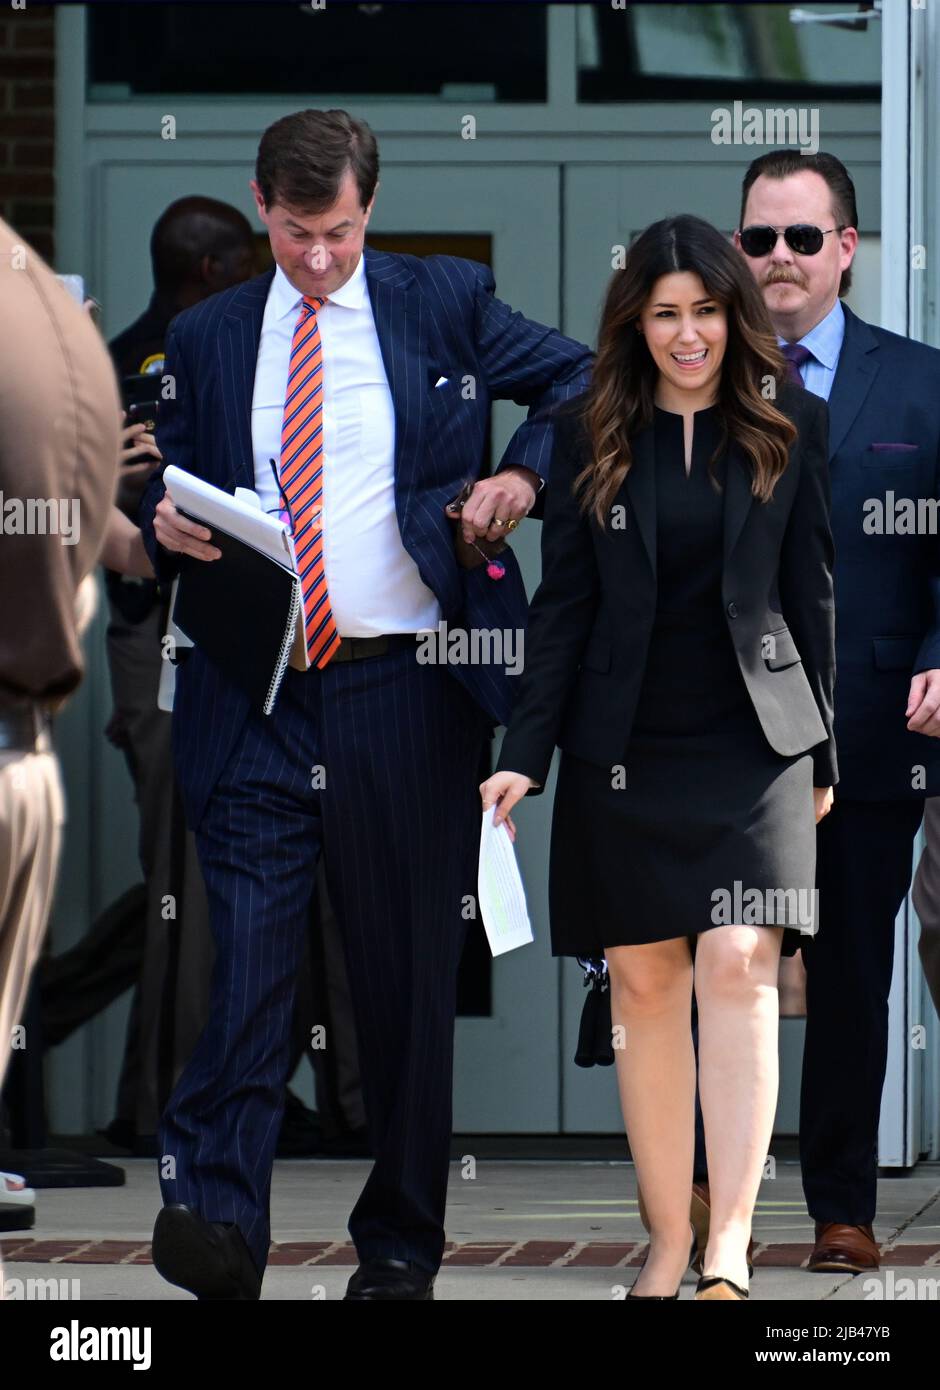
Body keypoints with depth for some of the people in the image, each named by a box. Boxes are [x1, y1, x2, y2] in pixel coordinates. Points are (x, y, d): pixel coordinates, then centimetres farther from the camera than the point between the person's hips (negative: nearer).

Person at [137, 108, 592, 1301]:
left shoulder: (445, 305, 6)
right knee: (245, 950, -14)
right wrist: (167, 525, -7)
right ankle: (213, 1224, -21)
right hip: (256, 699, 1)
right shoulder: (206, 338, 11)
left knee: (406, 969, 5)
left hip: (404, 690, 0)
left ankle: (399, 1243, 14)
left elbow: (585, 381, 13)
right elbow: (174, 490, 16)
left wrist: (525, 473, -2)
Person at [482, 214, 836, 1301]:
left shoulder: (787, 430, 4)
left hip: (754, 742, -2)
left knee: (737, 963, -15)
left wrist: (820, 753, 9)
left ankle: (731, 1244, -19)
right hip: (624, 752, 2)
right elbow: (562, 603, 5)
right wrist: (526, 754, -2)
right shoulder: (590, 438, 5)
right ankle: (666, 1240, 10)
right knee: (643, 986, 3)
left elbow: (810, 593, 8)